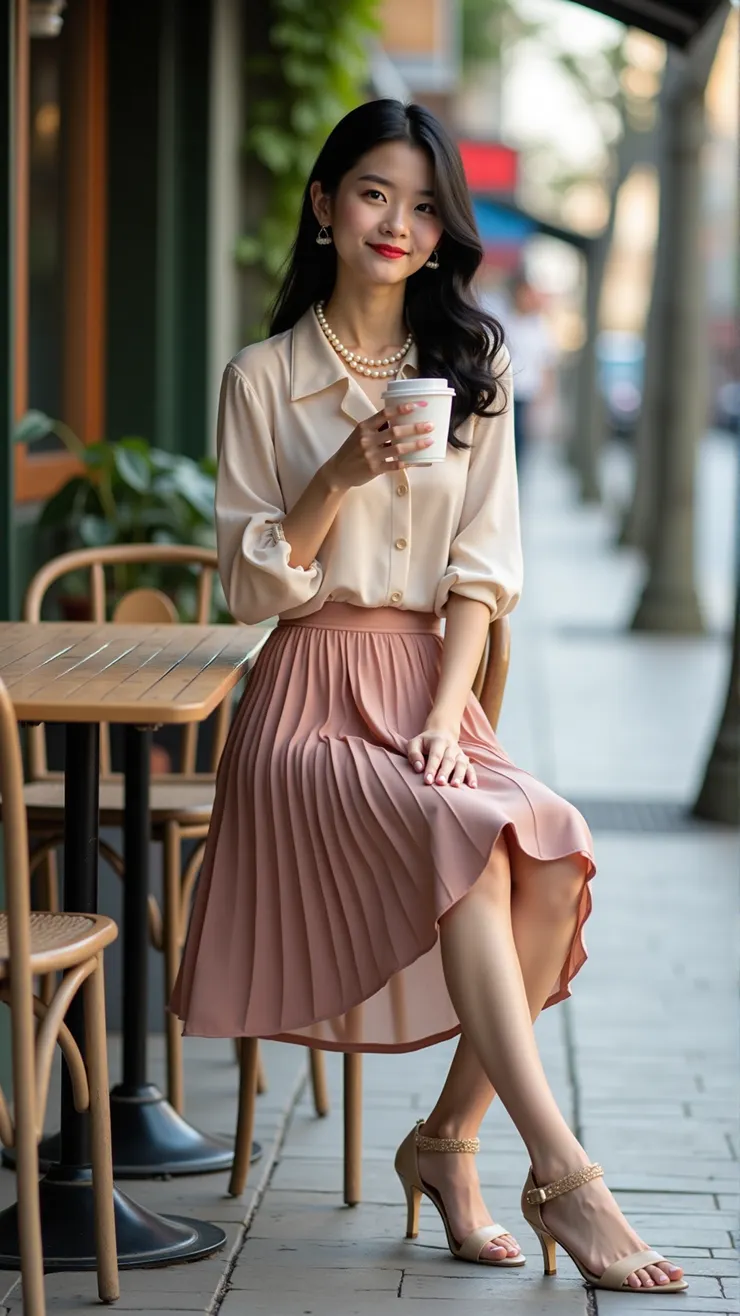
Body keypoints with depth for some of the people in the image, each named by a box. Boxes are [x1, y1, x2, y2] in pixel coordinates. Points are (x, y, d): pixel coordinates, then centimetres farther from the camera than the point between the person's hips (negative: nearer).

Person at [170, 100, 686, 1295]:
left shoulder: (473, 368, 12)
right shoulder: (265, 379, 3)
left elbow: (482, 569, 7)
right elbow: (252, 587, 0)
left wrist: (447, 715, -7)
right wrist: (342, 477, -15)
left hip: (431, 688, 3)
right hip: (311, 699, -3)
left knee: (557, 850, -27)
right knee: (469, 840, -32)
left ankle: (448, 1139, -10)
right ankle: (561, 1174, -31)